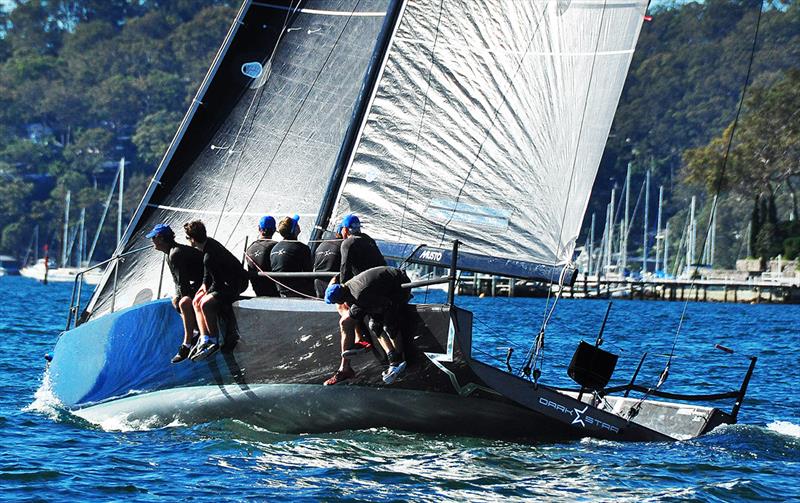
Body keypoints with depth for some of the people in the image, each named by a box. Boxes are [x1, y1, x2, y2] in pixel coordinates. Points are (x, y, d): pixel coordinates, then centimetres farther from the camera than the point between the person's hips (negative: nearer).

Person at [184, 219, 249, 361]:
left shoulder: (209, 257, -30)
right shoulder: (209, 242, 0)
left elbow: (218, 283, -21)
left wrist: (207, 293, -4)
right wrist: (205, 284, 7)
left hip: (235, 285, -11)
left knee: (206, 304, -27)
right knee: (196, 301, 2)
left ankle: (214, 342, -15)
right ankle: (204, 340, -7)